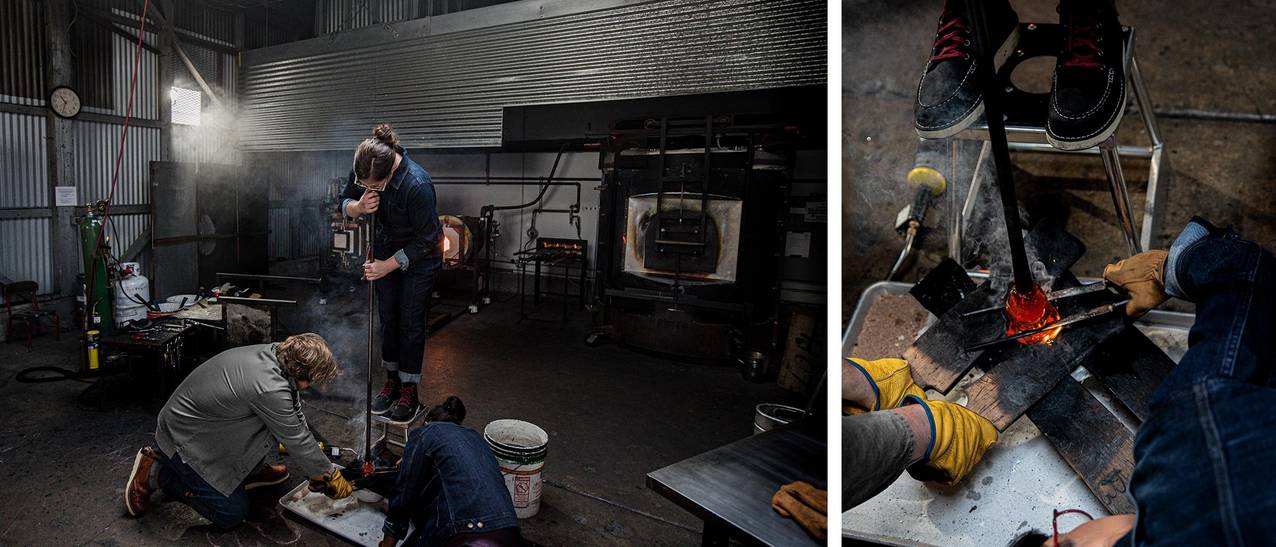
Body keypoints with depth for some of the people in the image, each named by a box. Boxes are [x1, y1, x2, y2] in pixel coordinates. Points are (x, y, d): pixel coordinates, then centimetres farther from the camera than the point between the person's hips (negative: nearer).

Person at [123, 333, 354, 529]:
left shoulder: (274, 352, -10)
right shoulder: (270, 388, -35)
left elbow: (294, 412, 5)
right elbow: (296, 441, -21)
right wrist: (331, 475, -8)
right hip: (184, 440, -9)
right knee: (232, 514, -2)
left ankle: (250, 471, 16)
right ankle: (156, 473, 5)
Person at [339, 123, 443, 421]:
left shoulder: (417, 184, -37)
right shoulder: (363, 172, -19)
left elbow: (426, 239, -26)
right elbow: (344, 204, -3)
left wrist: (387, 266, -24)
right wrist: (359, 206, -28)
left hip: (419, 254, -5)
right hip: (386, 246, 6)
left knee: (411, 322, 0)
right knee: (388, 318, 12)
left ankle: (409, 391, 13)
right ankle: (391, 380, 27)